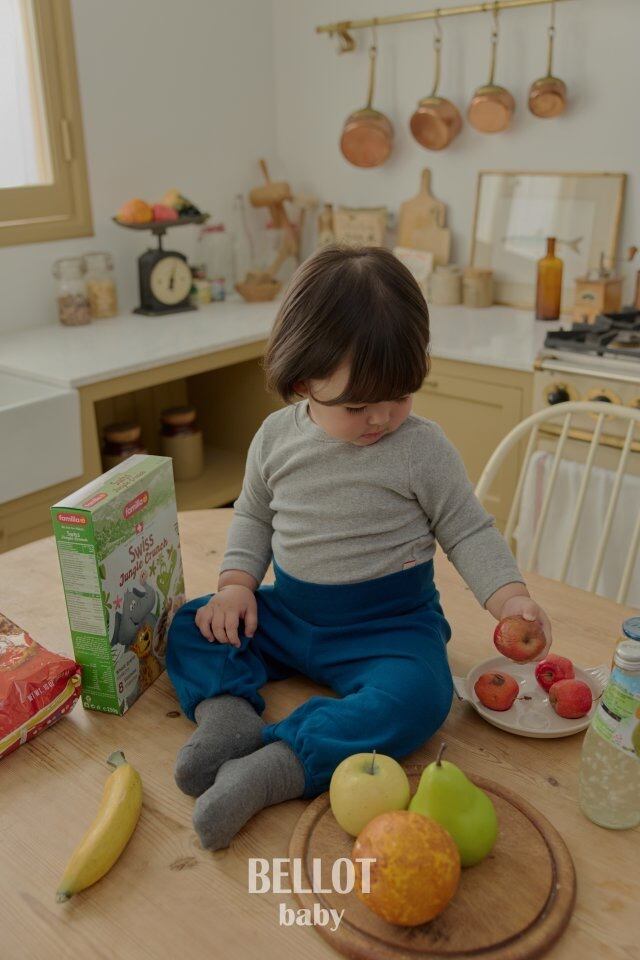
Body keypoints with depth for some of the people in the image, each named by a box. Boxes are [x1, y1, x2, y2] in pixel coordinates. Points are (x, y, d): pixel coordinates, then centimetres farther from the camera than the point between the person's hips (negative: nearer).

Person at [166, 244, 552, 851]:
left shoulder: (423, 449, -12)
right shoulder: (277, 436, -2)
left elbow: (468, 531, -5)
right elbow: (253, 515, 11)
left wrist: (508, 596, -20)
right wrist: (237, 583, -3)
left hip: (389, 622, -4)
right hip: (288, 613, 4)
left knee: (416, 696, -33)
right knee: (189, 627, -3)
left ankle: (276, 767, -34)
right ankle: (227, 713, -23)